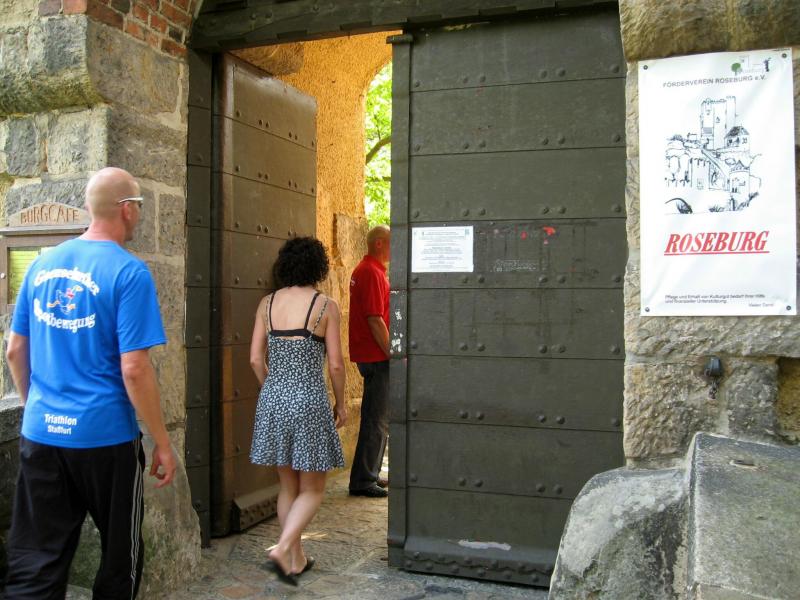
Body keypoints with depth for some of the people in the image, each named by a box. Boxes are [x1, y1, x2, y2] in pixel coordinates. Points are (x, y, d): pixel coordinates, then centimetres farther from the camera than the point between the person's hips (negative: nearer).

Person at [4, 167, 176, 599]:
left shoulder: (42, 264, 6)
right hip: (105, 437, -5)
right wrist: (162, 443, -9)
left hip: (39, 434, 6)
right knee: (120, 555, 15)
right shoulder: (129, 272, -13)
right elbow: (133, 369, -17)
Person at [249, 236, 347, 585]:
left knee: (288, 485, 18)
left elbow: (256, 359, 4)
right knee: (312, 489, 10)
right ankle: (283, 549, -7)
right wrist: (341, 403, 7)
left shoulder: (267, 303, 3)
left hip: (273, 400, 5)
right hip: (309, 400, -4)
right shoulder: (325, 306, -7)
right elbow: (335, 364, -7)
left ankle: (296, 559, 26)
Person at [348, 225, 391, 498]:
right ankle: (362, 481, 2)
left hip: (369, 355, 11)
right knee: (377, 421, -4)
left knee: (374, 418, 17)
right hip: (377, 356, -11)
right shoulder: (372, 273, -16)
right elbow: (375, 320, -21)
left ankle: (369, 475, 26)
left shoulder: (364, 270, 17)